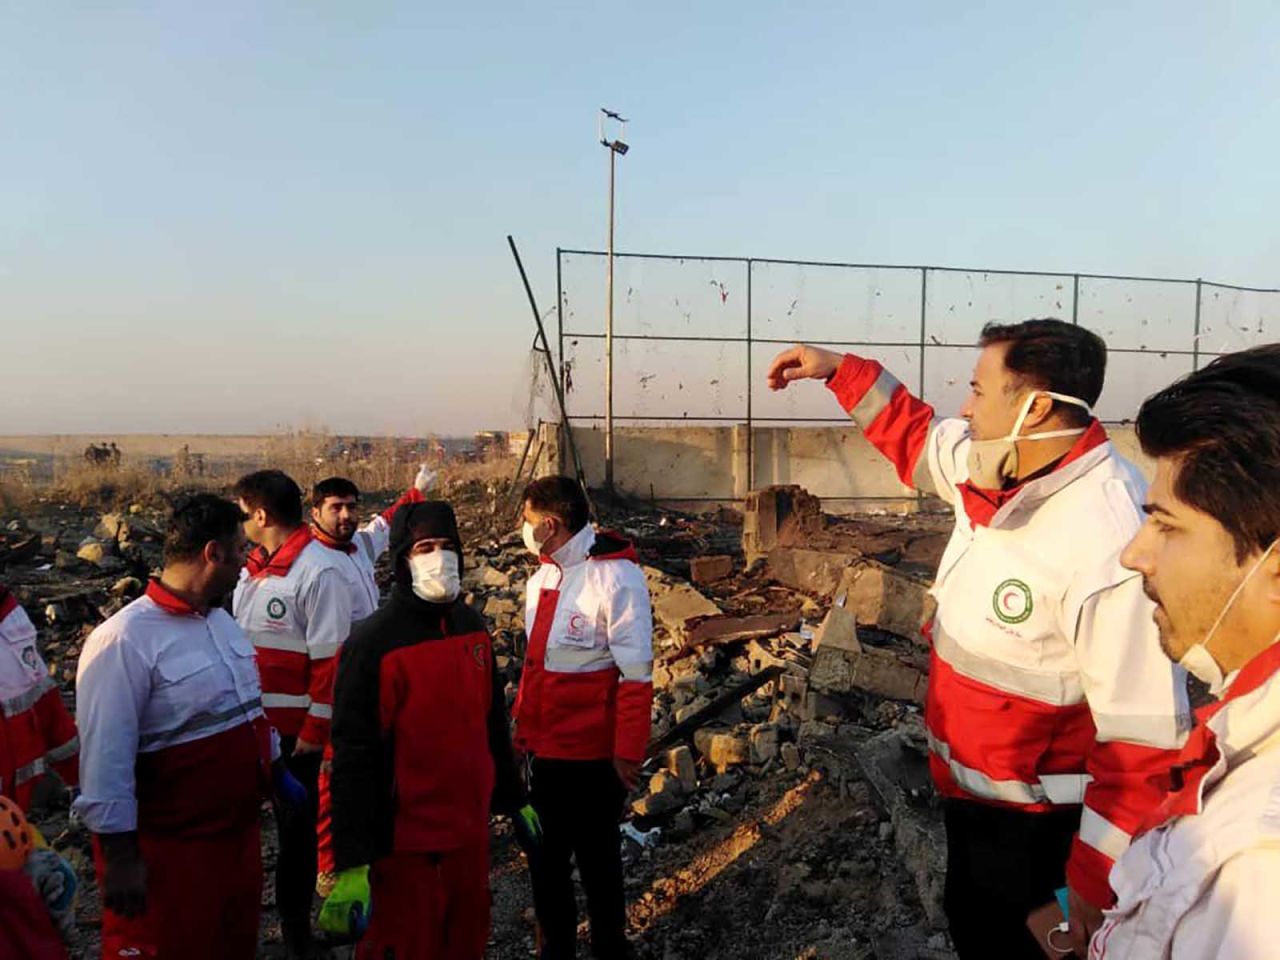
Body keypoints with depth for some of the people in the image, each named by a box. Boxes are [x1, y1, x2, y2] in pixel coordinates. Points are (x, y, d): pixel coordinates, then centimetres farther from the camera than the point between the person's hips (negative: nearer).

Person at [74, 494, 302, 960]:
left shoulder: (221, 620, 6)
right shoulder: (125, 639, -21)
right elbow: (106, 756, -21)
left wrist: (276, 772, 20)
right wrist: (120, 853, -18)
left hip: (239, 830, 8)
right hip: (168, 848, -8)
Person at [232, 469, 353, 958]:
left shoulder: (319, 570, -18)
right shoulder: (254, 564, 6)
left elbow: (330, 659, -20)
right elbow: (237, 636, 15)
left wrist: (315, 731, -18)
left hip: (295, 729, -7)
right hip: (248, 721, 7)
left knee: (297, 824, 10)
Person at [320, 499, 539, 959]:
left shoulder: (472, 626, 3)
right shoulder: (373, 642, -17)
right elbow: (353, 758, -18)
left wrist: (513, 800, 18)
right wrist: (351, 862, -19)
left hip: (470, 831, 6)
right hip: (405, 842, -6)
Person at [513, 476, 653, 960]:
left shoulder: (615, 576, -18)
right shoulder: (543, 575, 7)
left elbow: (636, 675, -17)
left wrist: (628, 753, -16)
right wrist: (523, 727, 13)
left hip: (592, 755, -6)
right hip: (544, 749, 7)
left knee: (597, 858, 11)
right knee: (545, 857, 17)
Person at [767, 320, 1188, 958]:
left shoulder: (1112, 548, -33)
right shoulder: (1000, 469, -7)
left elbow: (1143, 738, -30)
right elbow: (917, 439, 14)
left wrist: (1095, 882, -25)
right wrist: (841, 371, 10)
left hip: (1029, 816, -8)